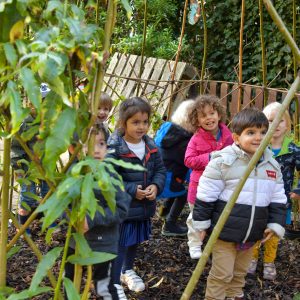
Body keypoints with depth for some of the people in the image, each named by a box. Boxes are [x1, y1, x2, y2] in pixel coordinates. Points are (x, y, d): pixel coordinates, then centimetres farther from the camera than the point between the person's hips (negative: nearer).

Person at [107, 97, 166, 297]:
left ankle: (128, 271, 49)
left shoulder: (151, 145, 0)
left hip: (144, 207, 7)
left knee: (135, 243, 26)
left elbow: (160, 169, 8)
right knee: (118, 247, 1)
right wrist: (132, 190, -25)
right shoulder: (113, 148, -22)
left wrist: (156, 186, -11)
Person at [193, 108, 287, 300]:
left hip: (252, 234, 6)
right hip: (225, 231, -6)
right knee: (222, 274, 2)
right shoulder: (223, 162, -16)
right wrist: (201, 223, -8)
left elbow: (278, 200, 9)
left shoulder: (273, 166, 2)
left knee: (240, 272, 22)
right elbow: (205, 196, -11)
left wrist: (275, 225, 2)